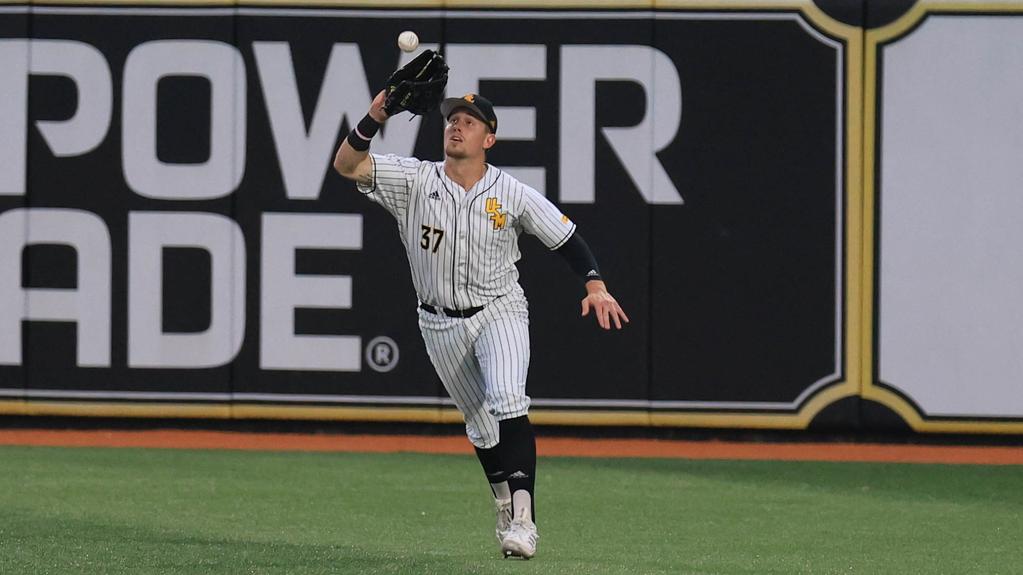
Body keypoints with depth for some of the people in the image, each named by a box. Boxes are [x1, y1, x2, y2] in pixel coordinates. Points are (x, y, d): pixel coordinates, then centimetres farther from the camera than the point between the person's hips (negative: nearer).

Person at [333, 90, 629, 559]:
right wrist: (376, 117, -33)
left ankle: (522, 517, -28)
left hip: (499, 313, -3)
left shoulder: (513, 195, -10)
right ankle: (505, 501, 35)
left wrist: (596, 287, -16)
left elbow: (565, 237, -2)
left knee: (507, 402, -25)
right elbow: (347, 164, -18)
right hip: (440, 324, 3)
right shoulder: (414, 181, -8)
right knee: (480, 425, 12)